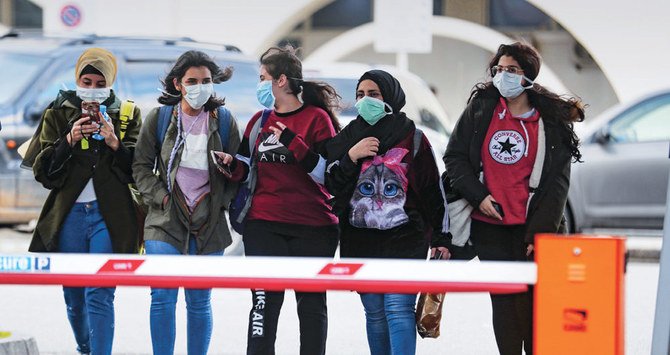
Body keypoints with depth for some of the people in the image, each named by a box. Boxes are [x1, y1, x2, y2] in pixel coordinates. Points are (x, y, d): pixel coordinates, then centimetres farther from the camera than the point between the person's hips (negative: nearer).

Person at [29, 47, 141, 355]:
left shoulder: (127, 115, 7)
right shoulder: (57, 114, 9)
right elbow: (43, 171, 1)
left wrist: (114, 143, -15)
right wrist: (69, 141, -13)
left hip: (109, 215, -2)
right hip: (69, 216, 2)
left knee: (99, 295, -14)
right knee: (74, 295, 11)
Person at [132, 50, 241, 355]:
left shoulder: (224, 122, 5)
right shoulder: (159, 118, 2)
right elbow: (141, 166, 4)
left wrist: (222, 202, -3)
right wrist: (161, 196, -7)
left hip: (208, 226, 1)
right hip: (165, 222, -1)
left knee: (199, 303, 7)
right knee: (163, 299, -9)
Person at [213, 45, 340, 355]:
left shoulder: (317, 118, -3)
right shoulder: (259, 121, 12)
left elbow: (328, 175, -11)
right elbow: (249, 172, 20)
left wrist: (294, 144, -21)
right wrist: (233, 165, -2)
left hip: (313, 229, -3)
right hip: (265, 226, 3)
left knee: (312, 304, 6)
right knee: (265, 303, -5)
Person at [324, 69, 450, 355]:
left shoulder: (413, 138, 1)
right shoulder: (348, 138, 10)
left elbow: (433, 192, 2)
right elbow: (333, 185, 5)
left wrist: (440, 240, 0)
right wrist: (351, 157, -11)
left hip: (405, 238, -4)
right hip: (361, 242, 4)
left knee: (398, 308, -14)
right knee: (375, 314, 9)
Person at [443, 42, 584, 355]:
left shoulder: (552, 120, 0)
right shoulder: (480, 108, 6)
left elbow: (558, 182, -2)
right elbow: (454, 156, 8)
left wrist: (541, 230, -9)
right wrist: (478, 196, -6)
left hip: (531, 226, -2)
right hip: (489, 224, 2)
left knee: (533, 302, -5)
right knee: (503, 301, 1)